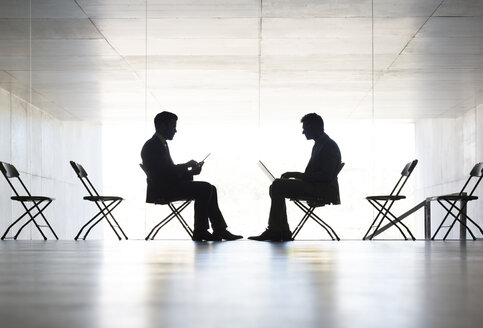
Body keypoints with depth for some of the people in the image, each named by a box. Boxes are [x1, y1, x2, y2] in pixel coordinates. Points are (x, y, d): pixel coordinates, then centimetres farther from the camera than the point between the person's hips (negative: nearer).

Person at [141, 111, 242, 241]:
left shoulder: (161, 144, 19)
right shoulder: (152, 146, -13)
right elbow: (165, 171, -21)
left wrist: (190, 171, 2)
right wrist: (187, 166, -13)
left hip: (169, 185, 10)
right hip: (161, 190, -10)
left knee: (210, 189, 4)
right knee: (204, 189, -20)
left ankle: (219, 230, -1)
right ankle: (199, 232, -16)